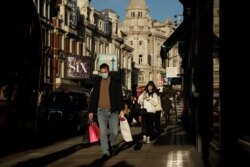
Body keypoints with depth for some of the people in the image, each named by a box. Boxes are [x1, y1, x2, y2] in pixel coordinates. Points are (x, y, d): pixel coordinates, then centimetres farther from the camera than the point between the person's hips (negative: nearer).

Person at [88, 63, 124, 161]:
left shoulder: (115, 81, 2)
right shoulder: (97, 82, 9)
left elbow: (120, 95, -1)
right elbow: (93, 97, 12)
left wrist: (121, 109, -9)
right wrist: (91, 111, 9)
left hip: (113, 110, -1)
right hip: (101, 111, 1)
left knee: (114, 131, 2)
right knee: (103, 132, -4)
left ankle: (112, 145, 30)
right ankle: (105, 152, -1)